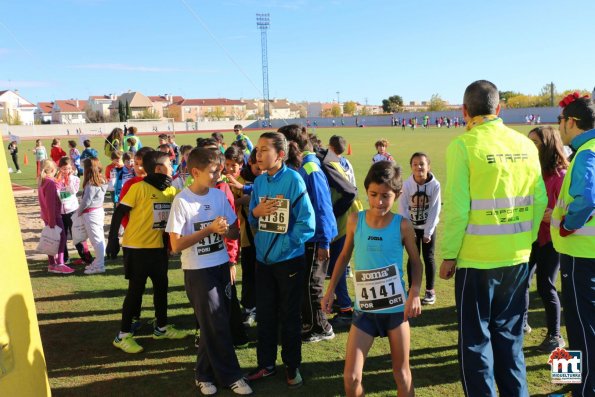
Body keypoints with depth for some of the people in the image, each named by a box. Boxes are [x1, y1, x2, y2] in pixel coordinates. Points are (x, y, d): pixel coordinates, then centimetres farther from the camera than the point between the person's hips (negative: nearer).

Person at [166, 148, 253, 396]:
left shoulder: (219, 195, 2)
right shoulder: (182, 201, -13)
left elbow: (235, 232, 8)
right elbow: (176, 245, -15)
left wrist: (225, 230, -15)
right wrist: (209, 229, -22)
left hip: (221, 266, 5)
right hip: (197, 271, -5)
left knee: (212, 325, 13)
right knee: (217, 325, 0)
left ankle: (206, 375, 30)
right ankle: (230, 376, 17)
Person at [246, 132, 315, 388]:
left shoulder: (293, 179, -15)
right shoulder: (259, 182, 2)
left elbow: (307, 221, -16)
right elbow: (252, 220, 9)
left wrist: (284, 244, -16)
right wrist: (255, 212, -12)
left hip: (289, 260, -5)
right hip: (263, 259, 5)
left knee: (289, 316, 10)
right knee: (264, 315, 16)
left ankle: (292, 366, 29)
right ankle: (266, 364, 33)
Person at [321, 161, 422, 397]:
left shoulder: (402, 225, -9)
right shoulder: (355, 221, -5)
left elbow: (416, 262, 3)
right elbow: (344, 256, 9)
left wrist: (414, 293, -13)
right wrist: (330, 290, 8)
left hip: (396, 307, -1)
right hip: (364, 309, 1)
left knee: (402, 374, 13)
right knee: (350, 377, -1)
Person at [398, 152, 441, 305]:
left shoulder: (435, 185, -16)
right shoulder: (406, 185, -14)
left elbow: (435, 209, -13)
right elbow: (403, 208, -10)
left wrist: (428, 232, -12)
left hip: (429, 227, 0)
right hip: (412, 227, 1)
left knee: (428, 258, 6)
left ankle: (430, 290, 19)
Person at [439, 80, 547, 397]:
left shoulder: (463, 145, -12)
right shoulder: (526, 144, 3)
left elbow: (456, 207, -15)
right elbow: (540, 200, 5)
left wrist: (449, 255, -6)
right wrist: (525, 240, 16)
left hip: (478, 258, -5)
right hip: (518, 257, 5)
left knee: (475, 338, 9)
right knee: (510, 335, 20)